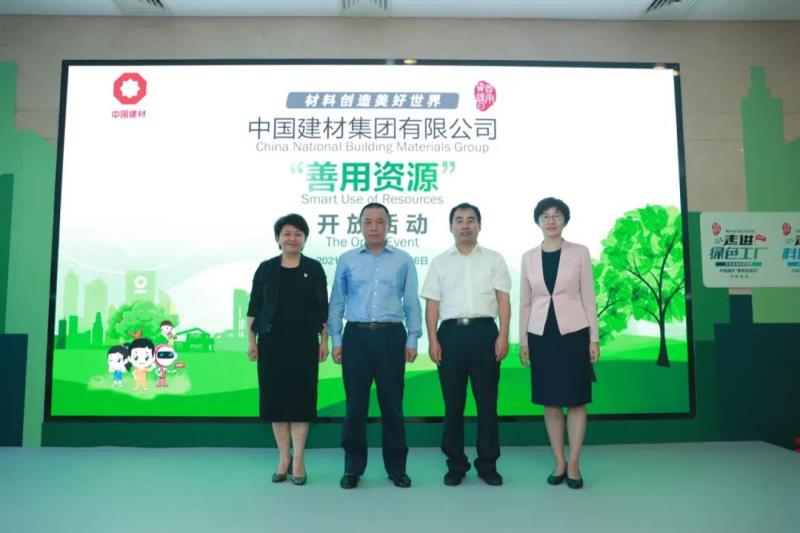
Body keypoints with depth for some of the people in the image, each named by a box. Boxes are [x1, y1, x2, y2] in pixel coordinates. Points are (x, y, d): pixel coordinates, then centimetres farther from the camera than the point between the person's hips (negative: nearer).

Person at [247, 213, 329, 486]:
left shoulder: (314, 268, 2)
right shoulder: (265, 269, 4)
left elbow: (322, 308, 3)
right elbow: (254, 307, 5)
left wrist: (324, 341, -2)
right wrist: (251, 340, 0)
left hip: (304, 340, -1)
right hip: (272, 340, 1)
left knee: (301, 397, 0)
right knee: (276, 396, 5)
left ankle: (298, 460, 11)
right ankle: (283, 458, 19)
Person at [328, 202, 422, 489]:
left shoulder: (403, 260, 5)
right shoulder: (346, 260, 6)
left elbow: (412, 303, 5)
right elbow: (337, 302, 8)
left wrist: (412, 340, 0)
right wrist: (336, 340, 2)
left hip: (391, 336, 0)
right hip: (356, 336, 1)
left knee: (392, 404, 6)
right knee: (355, 404, 6)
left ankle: (397, 467, 21)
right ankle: (353, 467, 20)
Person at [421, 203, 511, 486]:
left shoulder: (494, 259, 10)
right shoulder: (440, 262, 11)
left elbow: (503, 299, 3)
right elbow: (432, 304, 6)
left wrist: (503, 336, -7)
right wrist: (432, 340, -3)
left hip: (484, 330, 0)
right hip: (451, 332, 1)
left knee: (487, 400, 5)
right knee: (453, 402, 6)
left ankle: (488, 463, 17)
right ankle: (455, 463, 18)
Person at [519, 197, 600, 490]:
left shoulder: (580, 253, 0)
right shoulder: (529, 257, 6)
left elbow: (588, 297, 0)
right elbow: (525, 302, 9)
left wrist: (594, 338, -3)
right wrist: (522, 339, 5)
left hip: (574, 332, -2)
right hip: (541, 334, 2)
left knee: (576, 400, 3)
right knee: (550, 401, 8)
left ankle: (574, 464, 15)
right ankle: (559, 462, 20)